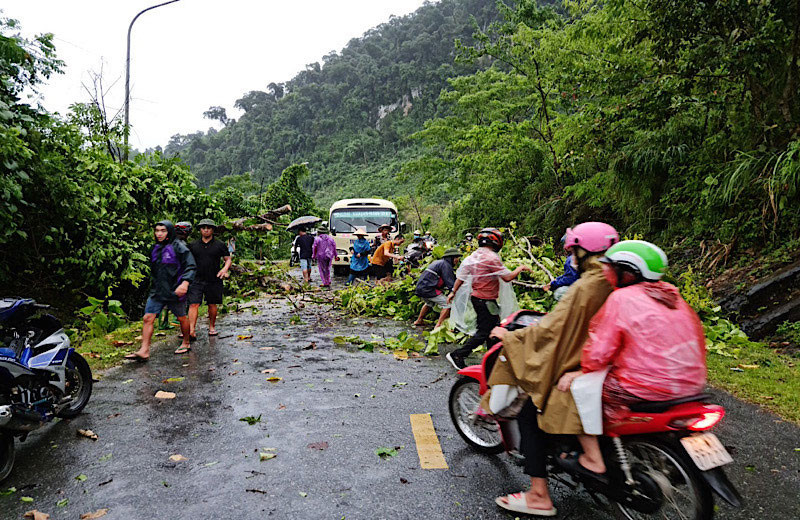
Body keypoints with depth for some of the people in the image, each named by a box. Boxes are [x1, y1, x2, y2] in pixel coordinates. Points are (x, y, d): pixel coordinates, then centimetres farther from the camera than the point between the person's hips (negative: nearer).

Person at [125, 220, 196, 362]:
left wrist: (185, 283, -28)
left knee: (181, 318, 10)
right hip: (157, 291, 5)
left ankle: (186, 342, 31)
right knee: (148, 318, -4)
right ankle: (144, 351, -3)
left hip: (174, 291, -5)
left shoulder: (178, 247, -9)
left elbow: (191, 267, -15)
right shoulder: (155, 248, 11)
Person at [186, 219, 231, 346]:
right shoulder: (193, 245, 8)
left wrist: (225, 269, -12)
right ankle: (191, 331, -13)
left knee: (212, 304, 9)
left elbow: (228, 259, 7)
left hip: (214, 280, 0)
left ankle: (212, 327, 28)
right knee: (193, 304, -10)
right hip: (197, 280, 0)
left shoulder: (220, 245, 4)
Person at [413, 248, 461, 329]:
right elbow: (450, 284, -15)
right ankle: (438, 325, -10)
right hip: (427, 289, -10)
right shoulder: (445, 265, -9)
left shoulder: (439, 262, 21)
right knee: (447, 304, -9)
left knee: (430, 303, 36)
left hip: (420, 287, 10)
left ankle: (419, 321, 45)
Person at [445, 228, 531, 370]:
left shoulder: (474, 256, 7)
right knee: (484, 331, -3)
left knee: (494, 325, 19)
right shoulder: (492, 258, -19)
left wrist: (453, 292, 19)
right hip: (486, 300, -9)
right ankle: (457, 355, -4)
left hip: (476, 297, 9)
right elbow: (507, 277, -17)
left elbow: (461, 276, 10)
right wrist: (520, 268, -1)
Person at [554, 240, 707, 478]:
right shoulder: (669, 292, 10)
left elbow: (600, 352, -13)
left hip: (649, 388, -9)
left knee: (574, 386, 4)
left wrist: (580, 372, 4)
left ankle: (593, 460, 7)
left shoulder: (621, 298, -13)